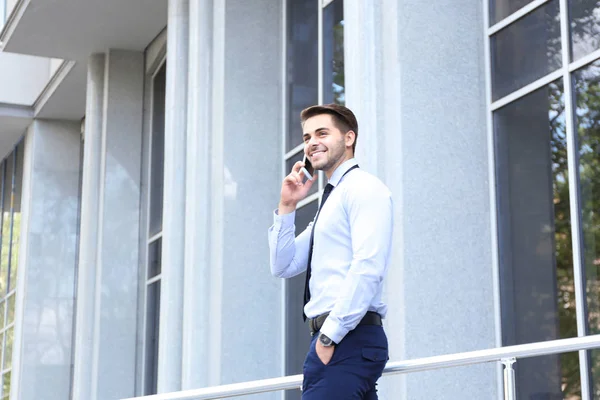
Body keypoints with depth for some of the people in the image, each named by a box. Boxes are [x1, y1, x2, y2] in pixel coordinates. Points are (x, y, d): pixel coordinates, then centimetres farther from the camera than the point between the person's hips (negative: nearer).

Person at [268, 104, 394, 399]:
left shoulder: (363, 188, -7)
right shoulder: (330, 202, 22)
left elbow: (368, 267, -20)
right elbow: (283, 267, 21)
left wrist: (329, 336, -20)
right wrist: (287, 207, 10)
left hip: (348, 339, -10)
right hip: (333, 339, 10)